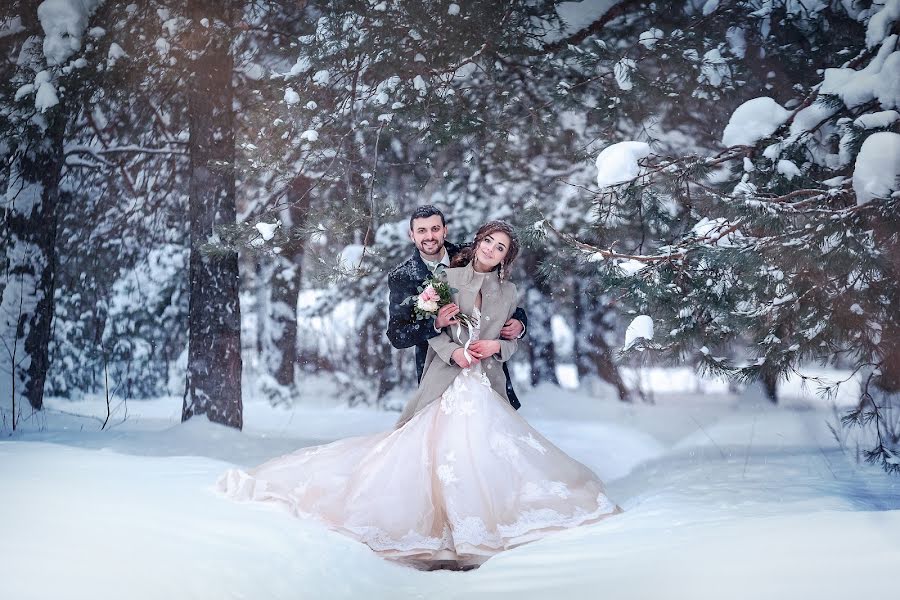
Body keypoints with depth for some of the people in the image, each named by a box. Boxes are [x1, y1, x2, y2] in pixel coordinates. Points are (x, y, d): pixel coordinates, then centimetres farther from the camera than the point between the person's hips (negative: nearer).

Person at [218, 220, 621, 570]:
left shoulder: (508, 293, 13)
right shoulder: (448, 277, 5)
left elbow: (513, 341, 17)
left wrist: (496, 345, -5)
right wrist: (453, 351, -14)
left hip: (486, 383, 2)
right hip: (446, 378, -2)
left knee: (481, 447, -9)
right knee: (438, 444, -14)